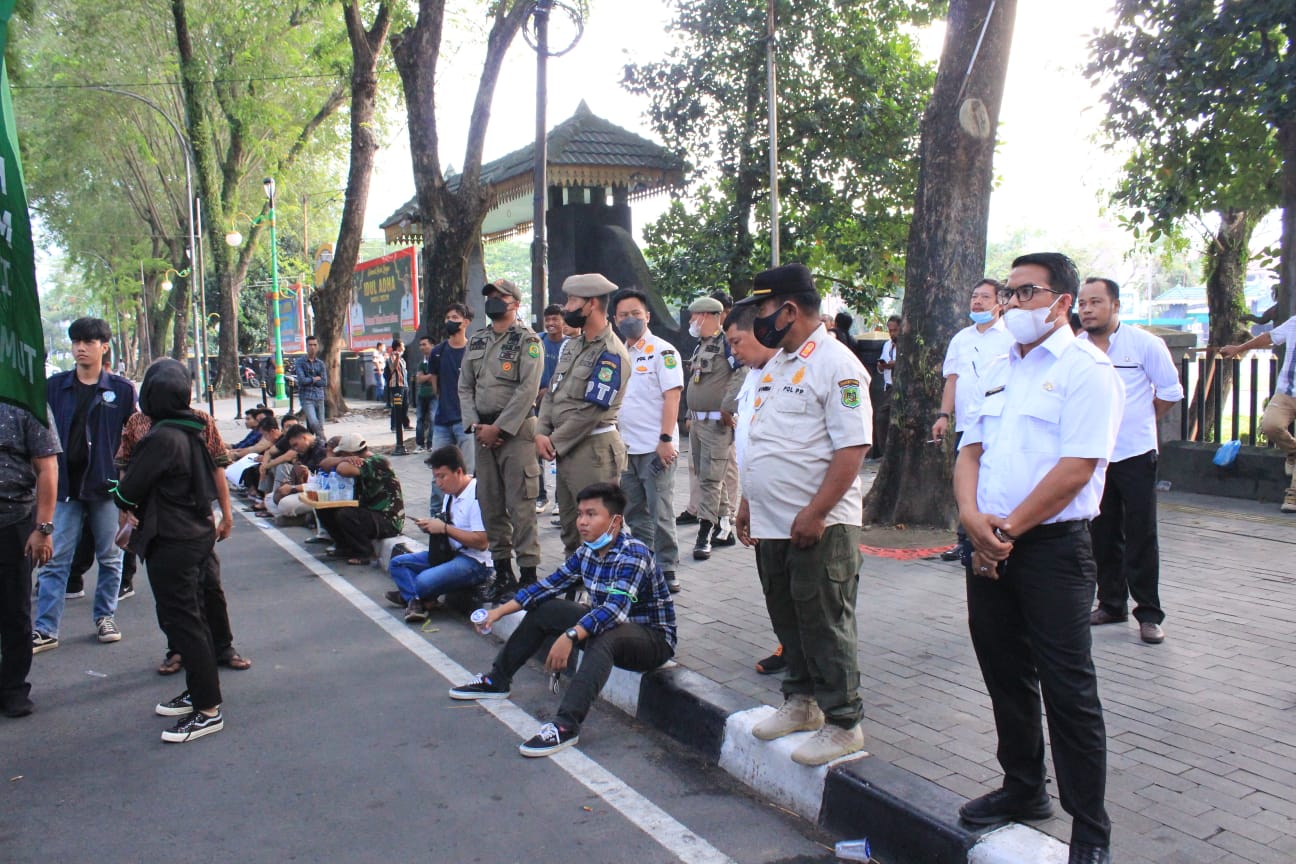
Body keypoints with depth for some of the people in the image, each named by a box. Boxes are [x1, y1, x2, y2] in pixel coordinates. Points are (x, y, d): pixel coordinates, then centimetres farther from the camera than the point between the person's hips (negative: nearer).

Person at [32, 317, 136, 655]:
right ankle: (45, 629, 4)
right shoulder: (54, 386, 5)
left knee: (110, 557, 9)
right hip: (65, 484, 1)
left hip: (107, 484, -1)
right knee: (55, 559, 1)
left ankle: (106, 617, 23)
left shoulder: (122, 389, 0)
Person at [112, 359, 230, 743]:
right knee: (191, 617, 19)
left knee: (181, 622, -3)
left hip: (172, 543, -9)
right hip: (198, 534, 9)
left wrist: (125, 507, 8)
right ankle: (199, 692, 31)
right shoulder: (193, 431, 6)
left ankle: (208, 710, 1)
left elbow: (127, 492, -14)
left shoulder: (160, 439, -21)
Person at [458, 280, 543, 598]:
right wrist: (475, 425, -2)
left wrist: (498, 428, -15)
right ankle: (502, 569, 19)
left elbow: (527, 390, -13)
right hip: (483, 430, 7)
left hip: (516, 429, -6)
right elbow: (465, 386, 13)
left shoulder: (527, 340, -5)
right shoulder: (476, 341, 15)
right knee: (489, 502, 9)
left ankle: (528, 571, -2)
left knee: (520, 503, -7)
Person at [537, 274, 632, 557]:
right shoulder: (572, 345, 13)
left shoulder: (610, 354, -15)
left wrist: (556, 442, -12)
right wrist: (542, 433, 0)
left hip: (593, 449, -9)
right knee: (569, 522, 18)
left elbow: (591, 410, -19)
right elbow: (552, 392, 14)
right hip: (564, 448, 9)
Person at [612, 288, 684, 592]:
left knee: (660, 513, -2)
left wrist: (666, 439, -20)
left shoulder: (662, 351, -6)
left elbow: (672, 396, -13)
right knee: (634, 512, 13)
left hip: (655, 449, -6)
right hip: (627, 449, 7)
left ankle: (666, 570, 8)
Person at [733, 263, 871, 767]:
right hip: (771, 524, 8)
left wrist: (815, 513, -23)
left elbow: (853, 448, -20)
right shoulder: (777, 364, 14)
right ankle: (800, 702, 34)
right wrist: (748, 502, 17)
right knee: (787, 620, 18)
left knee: (825, 625, 2)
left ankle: (842, 723, 15)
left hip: (818, 526, -8)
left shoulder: (837, 366, -14)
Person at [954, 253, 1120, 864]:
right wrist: (973, 517, -7)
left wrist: (1008, 530, -14)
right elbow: (971, 451, 12)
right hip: (988, 547, 7)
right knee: (1005, 674, 16)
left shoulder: (1086, 369, -8)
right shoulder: (999, 371, 15)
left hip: (1052, 545, -7)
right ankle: (1023, 789, 34)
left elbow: (1076, 469, -17)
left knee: (1067, 688, -1)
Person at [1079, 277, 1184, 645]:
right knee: (1103, 536, 11)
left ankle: (1148, 613, 5)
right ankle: (1111, 603, 24)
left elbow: (1170, 390, 3)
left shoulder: (1144, 343, -6)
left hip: (1135, 455, -3)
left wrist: (1138, 422, 6)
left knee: (1141, 537, -2)